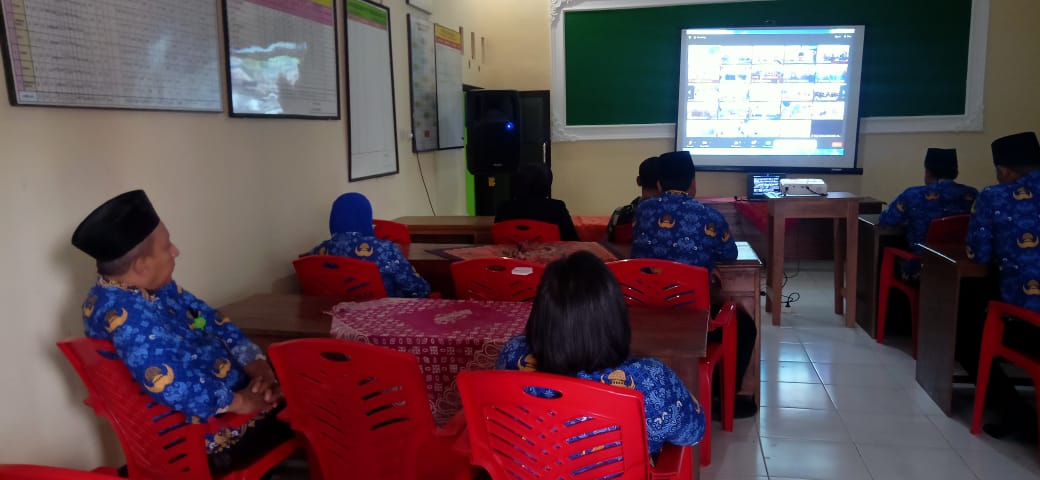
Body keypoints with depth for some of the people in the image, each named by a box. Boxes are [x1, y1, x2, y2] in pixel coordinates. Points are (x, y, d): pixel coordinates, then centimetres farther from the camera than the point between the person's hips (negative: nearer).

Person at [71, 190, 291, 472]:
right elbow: (171, 385, -32)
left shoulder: (156, 288, 5)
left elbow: (210, 320, 8)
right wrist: (238, 402, -22)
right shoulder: (122, 312, -25)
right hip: (206, 431, -9)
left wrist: (255, 364, -7)